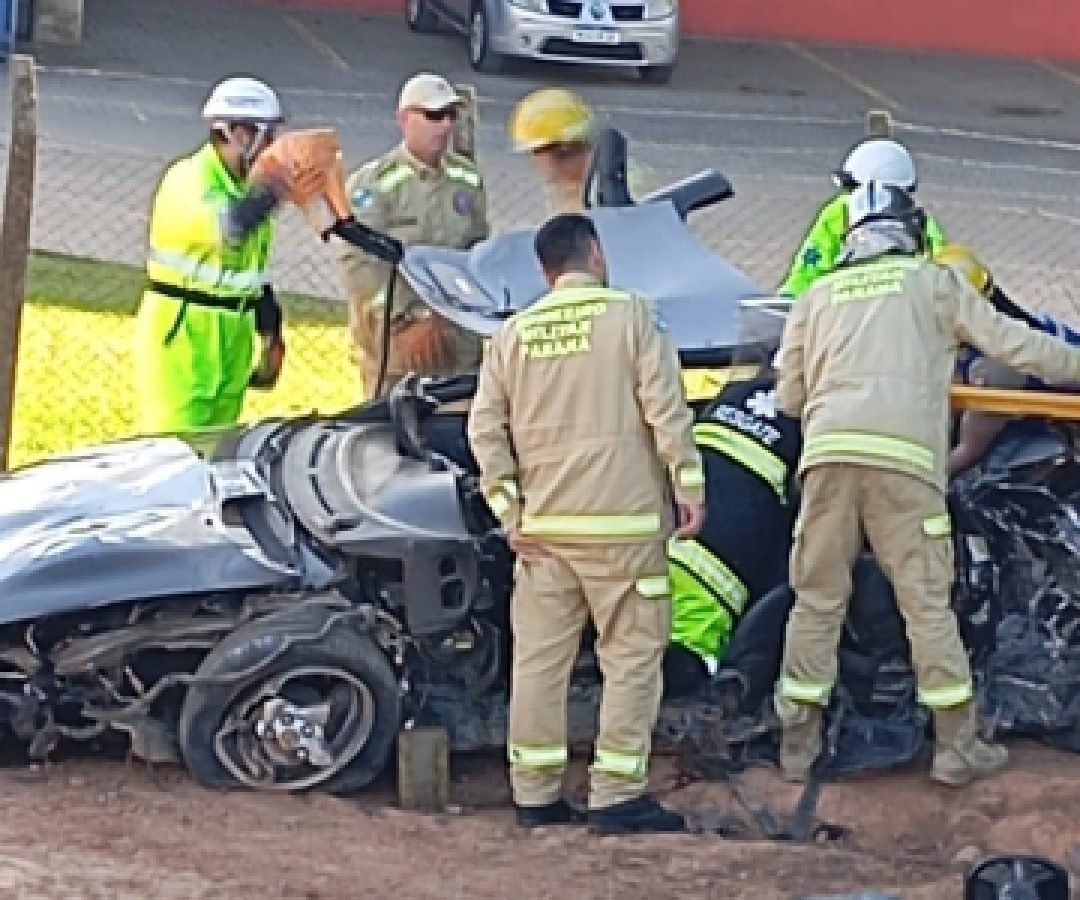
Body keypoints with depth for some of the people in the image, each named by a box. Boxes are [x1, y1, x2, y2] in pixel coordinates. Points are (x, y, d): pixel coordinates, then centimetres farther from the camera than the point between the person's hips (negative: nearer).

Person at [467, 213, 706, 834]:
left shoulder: (514, 333, 9)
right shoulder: (630, 314, -3)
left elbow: (486, 428, 4)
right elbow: (666, 408, -10)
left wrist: (509, 511, 6)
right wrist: (689, 488, -4)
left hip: (543, 525, 4)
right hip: (622, 524, -4)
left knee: (540, 658, 9)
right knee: (632, 656, 1)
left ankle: (536, 794, 13)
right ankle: (618, 796, -3)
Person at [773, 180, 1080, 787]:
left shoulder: (817, 298, 21)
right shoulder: (933, 282, 13)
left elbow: (789, 396, 21)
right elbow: (1010, 342, 9)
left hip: (827, 454, 3)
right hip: (903, 459, -3)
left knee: (818, 600, 10)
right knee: (927, 603, 2)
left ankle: (799, 742, 12)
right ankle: (958, 747, 5)